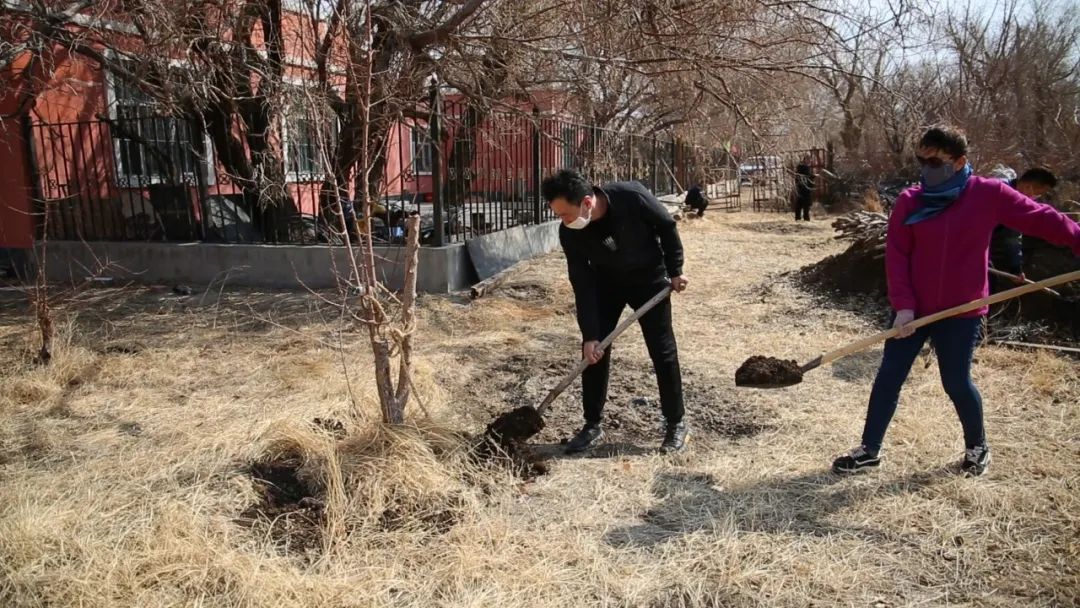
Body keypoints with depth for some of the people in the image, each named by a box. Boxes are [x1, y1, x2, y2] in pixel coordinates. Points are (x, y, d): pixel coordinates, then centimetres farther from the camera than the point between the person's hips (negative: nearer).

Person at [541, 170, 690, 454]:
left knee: (663, 351, -1)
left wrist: (675, 270, -9)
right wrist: (590, 335, -20)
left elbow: (667, 227, -14)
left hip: (649, 276, -2)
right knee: (594, 350, -2)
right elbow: (582, 285, -18)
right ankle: (593, 424, 12)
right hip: (607, 281, 3)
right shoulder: (569, 234, -23)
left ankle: (676, 424, 13)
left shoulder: (632, 197, -33)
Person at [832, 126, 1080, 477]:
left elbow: (1040, 219, -1)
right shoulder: (909, 202, -4)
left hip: (962, 310, -2)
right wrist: (903, 304, -13)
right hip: (914, 309, 2)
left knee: (956, 382, 6)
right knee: (888, 377, 5)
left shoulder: (989, 194, -8)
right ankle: (870, 449, 18)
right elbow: (896, 256, -6)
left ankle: (977, 446, 34)